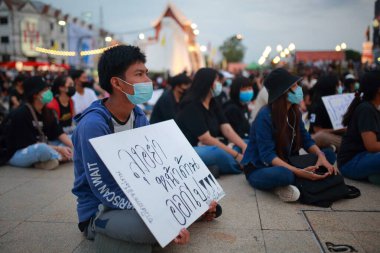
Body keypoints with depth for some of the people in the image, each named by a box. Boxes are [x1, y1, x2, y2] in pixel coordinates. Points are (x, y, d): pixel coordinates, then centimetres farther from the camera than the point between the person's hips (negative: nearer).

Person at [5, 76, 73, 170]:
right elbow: (31, 144, -22)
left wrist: (73, 146, -19)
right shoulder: (21, 114, -20)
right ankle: (61, 157, -10)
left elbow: (59, 133, -2)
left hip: (39, 148, 8)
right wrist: (58, 149, -24)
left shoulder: (47, 111, 2)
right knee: (42, 148, -38)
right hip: (17, 154, -8)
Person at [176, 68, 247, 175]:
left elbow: (227, 129, -1)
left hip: (205, 149, 9)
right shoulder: (192, 106, -16)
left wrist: (245, 146, -18)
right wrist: (236, 155, -24)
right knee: (217, 152, -35)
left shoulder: (214, 105, 10)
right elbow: (205, 139, -22)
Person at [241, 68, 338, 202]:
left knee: (328, 154, -3)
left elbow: (306, 140, 2)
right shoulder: (265, 116, -23)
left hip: (284, 163, 8)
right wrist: (298, 172, -35)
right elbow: (267, 155, -26)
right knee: (284, 174, -42)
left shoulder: (294, 112, -1)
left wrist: (321, 156, -20)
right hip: (258, 169, -8)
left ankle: (283, 185, -11)